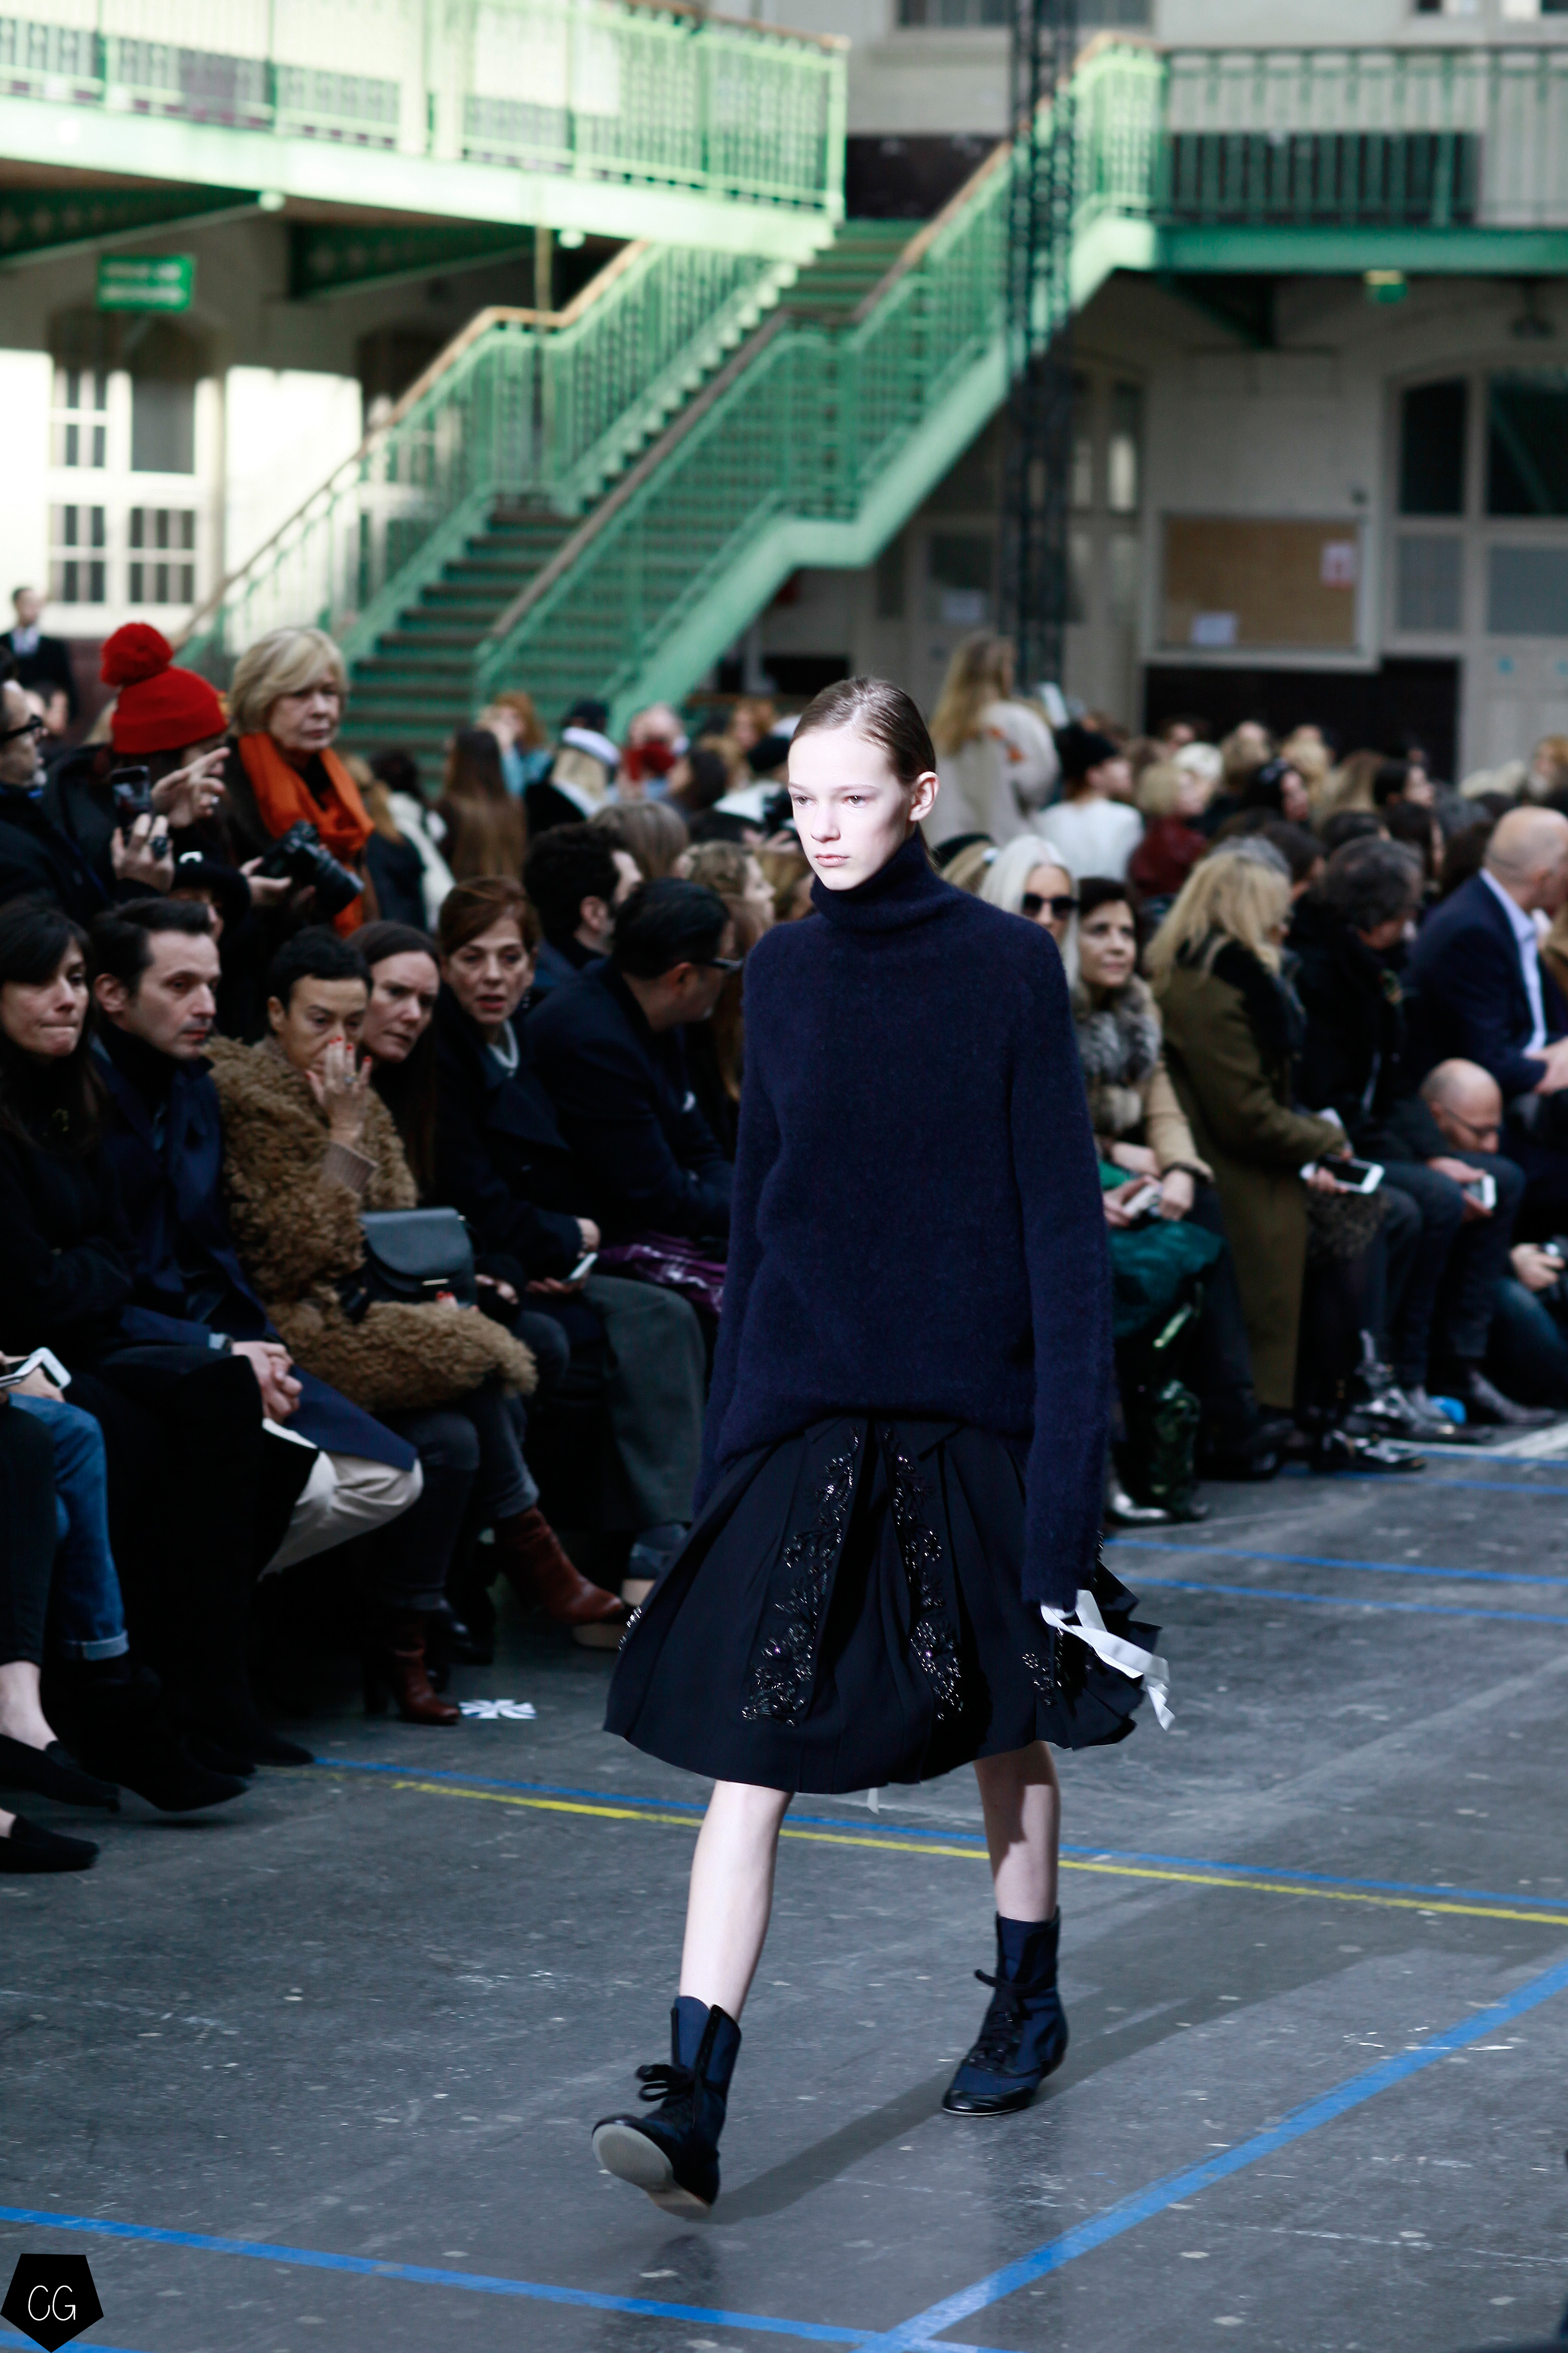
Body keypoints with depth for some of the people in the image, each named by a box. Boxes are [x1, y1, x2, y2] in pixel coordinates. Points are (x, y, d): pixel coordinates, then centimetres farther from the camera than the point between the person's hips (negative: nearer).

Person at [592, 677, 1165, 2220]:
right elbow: (759, 1204, 11)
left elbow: (1059, 1209, -6)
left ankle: (1028, 1995, 39)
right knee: (751, 1745, -8)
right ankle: (692, 2107, -13)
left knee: (1003, 1718, 16)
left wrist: (1070, 1431, -12)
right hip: (804, 1401, 2)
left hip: (969, 1401, -2)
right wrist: (731, 1415, 10)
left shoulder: (1005, 967, -6)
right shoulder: (784, 972, 6)